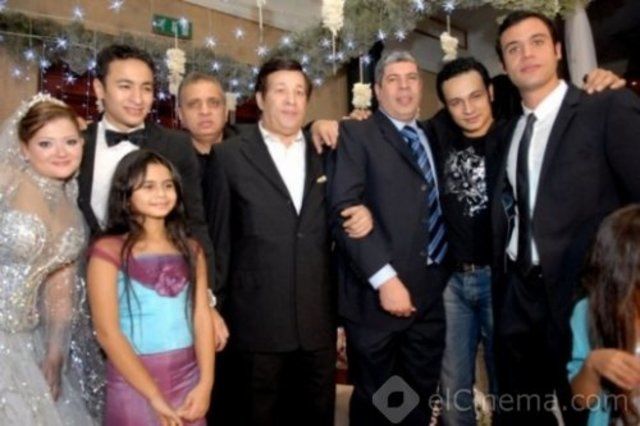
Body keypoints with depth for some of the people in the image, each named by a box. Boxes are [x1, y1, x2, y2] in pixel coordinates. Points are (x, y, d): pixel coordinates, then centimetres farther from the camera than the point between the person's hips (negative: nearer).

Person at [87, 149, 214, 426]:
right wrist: (155, 396, -13)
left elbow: (202, 317, 1)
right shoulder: (108, 251, -8)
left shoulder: (191, 249, 5)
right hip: (134, 382, -4)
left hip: (189, 380, 4)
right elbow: (107, 332, -12)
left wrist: (205, 384, -9)